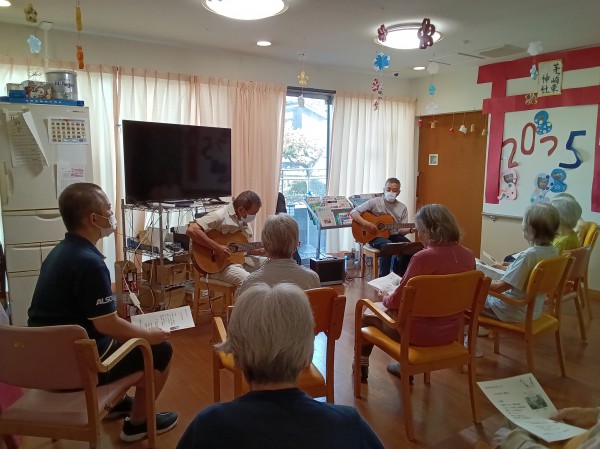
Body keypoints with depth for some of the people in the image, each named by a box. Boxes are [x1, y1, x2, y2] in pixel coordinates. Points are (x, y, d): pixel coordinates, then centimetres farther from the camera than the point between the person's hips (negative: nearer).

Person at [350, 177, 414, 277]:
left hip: (393, 235, 4)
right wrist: (366, 224, -23)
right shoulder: (375, 202, -6)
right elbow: (353, 213, -11)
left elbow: (401, 231, 3)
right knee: (388, 245, -36)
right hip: (375, 236, -4)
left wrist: (411, 229, -18)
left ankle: (399, 276, -3)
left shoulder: (402, 208, 5)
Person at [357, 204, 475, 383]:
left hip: (420, 333, -7)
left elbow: (398, 300, -17)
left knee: (369, 312, 20)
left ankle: (361, 368, 39)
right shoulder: (468, 255, -5)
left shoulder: (424, 257, -26)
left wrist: (386, 299, 5)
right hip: (451, 331, 7)